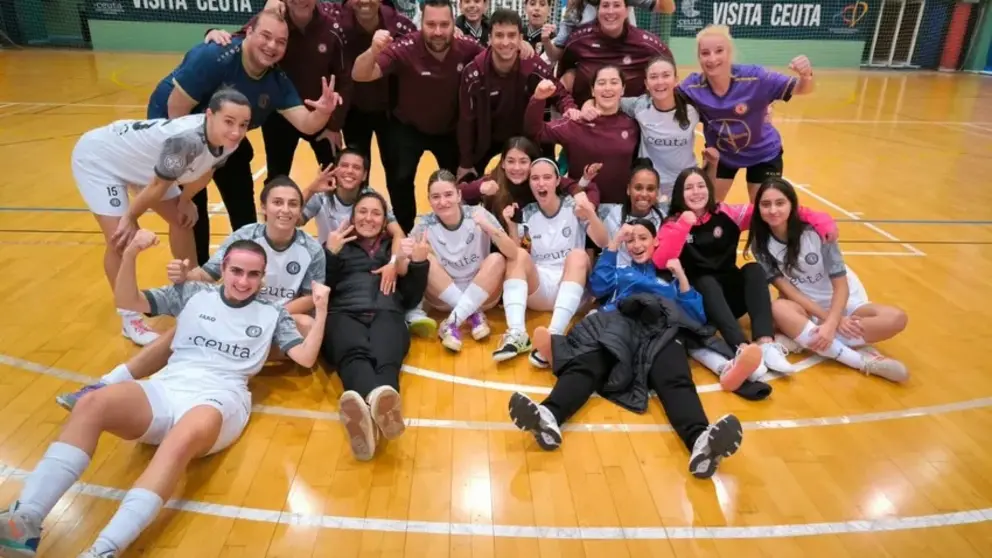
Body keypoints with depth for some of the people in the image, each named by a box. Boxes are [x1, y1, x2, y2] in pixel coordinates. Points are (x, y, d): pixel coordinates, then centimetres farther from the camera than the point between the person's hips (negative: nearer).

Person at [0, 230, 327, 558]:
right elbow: (127, 301, 15)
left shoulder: (272, 315, 15)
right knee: (92, 404, -28)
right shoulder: (192, 293, 18)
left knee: (182, 439, -39)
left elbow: (306, 358, 6)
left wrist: (321, 310, -4)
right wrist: (131, 254, 0)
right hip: (166, 390, 3)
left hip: (219, 400, -3)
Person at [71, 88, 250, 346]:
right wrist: (129, 218, -14)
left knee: (181, 220, 12)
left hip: (140, 160, 8)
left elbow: (203, 171, 2)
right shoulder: (187, 139, -43)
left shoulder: (227, 141, -20)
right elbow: (158, 186, -27)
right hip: (97, 156, -8)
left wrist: (185, 201, 12)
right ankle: (129, 319, 3)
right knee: (121, 239, -15)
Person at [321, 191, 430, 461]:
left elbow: (411, 299, 20)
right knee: (355, 355, -40)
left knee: (385, 358, -38)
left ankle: (382, 404, -71)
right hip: (343, 314, -1)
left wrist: (420, 264, 6)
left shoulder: (397, 249, 31)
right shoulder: (339, 246, 29)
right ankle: (373, 406, -71)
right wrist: (330, 254, 0)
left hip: (386, 315, 1)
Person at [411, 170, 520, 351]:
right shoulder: (425, 225, -11)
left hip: (482, 295, -1)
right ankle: (474, 315, -17)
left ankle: (453, 322, -23)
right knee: (424, 259, -24)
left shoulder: (477, 214, -14)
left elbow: (513, 254, -22)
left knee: (497, 259, -27)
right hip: (444, 298, 1)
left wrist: (488, 227, -39)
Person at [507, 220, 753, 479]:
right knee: (587, 361, -36)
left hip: (661, 328, 0)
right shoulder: (621, 273, 38)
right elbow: (599, 285, 14)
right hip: (620, 322, 1)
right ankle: (548, 417, -63)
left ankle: (700, 439, -66)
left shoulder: (670, 277, 36)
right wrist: (614, 242, 16)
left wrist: (681, 275, 13)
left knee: (674, 377, -37)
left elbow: (696, 316, 21)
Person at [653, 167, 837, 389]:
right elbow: (660, 262, -22)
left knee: (754, 269, -23)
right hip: (699, 300, -3)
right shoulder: (673, 224, -5)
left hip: (731, 295, 3)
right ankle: (743, 349, -50)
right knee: (706, 282, -32)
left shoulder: (727, 214, 0)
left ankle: (766, 344, -37)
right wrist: (684, 225, -26)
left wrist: (819, 219, -16)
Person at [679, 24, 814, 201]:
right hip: (720, 154, 2)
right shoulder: (692, 86, -25)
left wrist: (806, 75, -47)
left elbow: (801, 89, -27)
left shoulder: (754, 77, -30)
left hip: (763, 154, -1)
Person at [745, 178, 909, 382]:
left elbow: (841, 285, -16)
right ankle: (864, 361, -37)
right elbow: (787, 289, -14)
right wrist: (828, 318, -23)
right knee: (779, 308, -36)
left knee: (896, 318, -27)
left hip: (844, 302, 1)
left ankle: (804, 339, -32)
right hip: (805, 308, 0)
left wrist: (831, 324, -31)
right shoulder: (760, 244, -11)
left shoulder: (816, 229, -17)